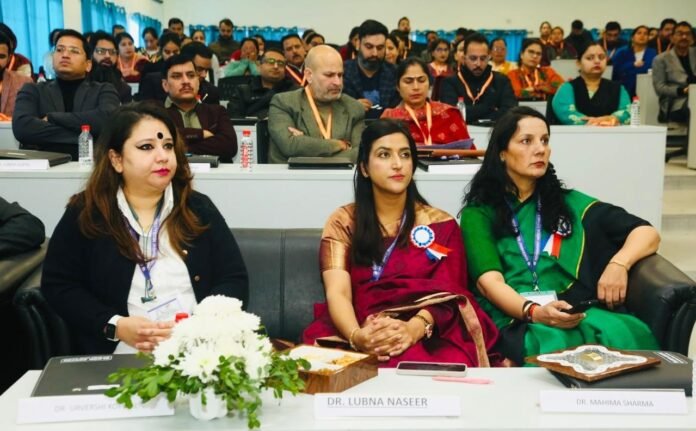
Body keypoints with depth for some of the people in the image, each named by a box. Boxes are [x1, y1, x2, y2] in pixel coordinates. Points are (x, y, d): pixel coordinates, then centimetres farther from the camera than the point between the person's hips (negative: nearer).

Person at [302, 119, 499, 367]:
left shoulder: (440, 224, 11)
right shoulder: (342, 222, 10)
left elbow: (446, 295, -3)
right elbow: (337, 293, -4)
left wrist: (414, 328, -25)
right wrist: (356, 336, -26)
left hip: (426, 338, -1)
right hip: (362, 336, 1)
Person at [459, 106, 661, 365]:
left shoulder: (569, 203, 21)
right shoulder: (478, 214, 11)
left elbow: (647, 233, 19)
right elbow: (489, 281, -4)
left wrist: (619, 263, -3)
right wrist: (535, 312, -23)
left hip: (573, 314, 4)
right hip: (513, 319, -3)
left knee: (618, 334, -32)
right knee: (554, 345, -39)